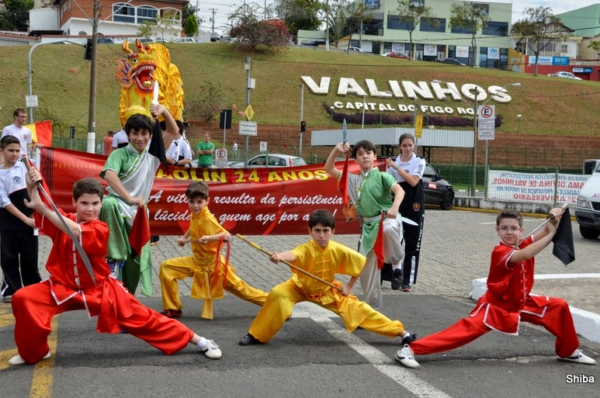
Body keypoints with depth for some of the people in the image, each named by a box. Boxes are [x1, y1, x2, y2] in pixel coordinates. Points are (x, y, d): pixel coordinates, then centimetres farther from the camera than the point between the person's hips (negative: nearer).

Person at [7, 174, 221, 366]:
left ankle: (200, 341, 10)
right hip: (64, 287, 3)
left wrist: (42, 207, -43)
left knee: (142, 318, 0)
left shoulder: (100, 229, -18)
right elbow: (37, 204, -18)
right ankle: (33, 351, 2)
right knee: (23, 299, -20)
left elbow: (76, 231, -38)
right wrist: (31, 185, -39)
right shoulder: (62, 219, -5)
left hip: (99, 289, -3)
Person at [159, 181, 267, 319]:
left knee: (239, 287, 0)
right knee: (166, 267, -1)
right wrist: (184, 238, 15)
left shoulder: (208, 219, -24)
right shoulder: (195, 215, -1)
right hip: (197, 261, 7)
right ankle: (173, 309, 8)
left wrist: (209, 238, -49)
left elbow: (227, 235, -36)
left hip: (212, 264, -7)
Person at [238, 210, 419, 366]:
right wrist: (279, 257, -81)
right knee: (277, 295, -29)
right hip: (300, 287, -2)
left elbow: (362, 263, -8)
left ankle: (402, 332, 10)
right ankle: (256, 335, -11)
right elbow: (292, 255, -59)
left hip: (328, 291, 2)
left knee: (357, 309, -2)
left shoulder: (339, 250, -24)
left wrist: (349, 287, -5)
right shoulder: (306, 249, -34)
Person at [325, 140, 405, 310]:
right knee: (366, 268, 6)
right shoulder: (354, 180, 12)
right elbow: (329, 169, 13)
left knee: (389, 229, -44)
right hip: (368, 226, 5)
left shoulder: (382, 176, -3)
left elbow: (399, 190, -19)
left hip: (387, 219, -5)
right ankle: (373, 304, 22)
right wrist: (336, 150, -1)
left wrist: (394, 208, -39)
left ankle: (397, 261, -17)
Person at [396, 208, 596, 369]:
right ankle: (410, 349, -27)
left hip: (522, 303, 8)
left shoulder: (524, 244, -2)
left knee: (559, 307, 3)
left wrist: (555, 219, -30)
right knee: (466, 329, -23)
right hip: (496, 306, -8)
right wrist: (551, 234, -38)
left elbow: (546, 232, -8)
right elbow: (523, 256, -41)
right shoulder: (499, 251, -24)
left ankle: (568, 351, 24)